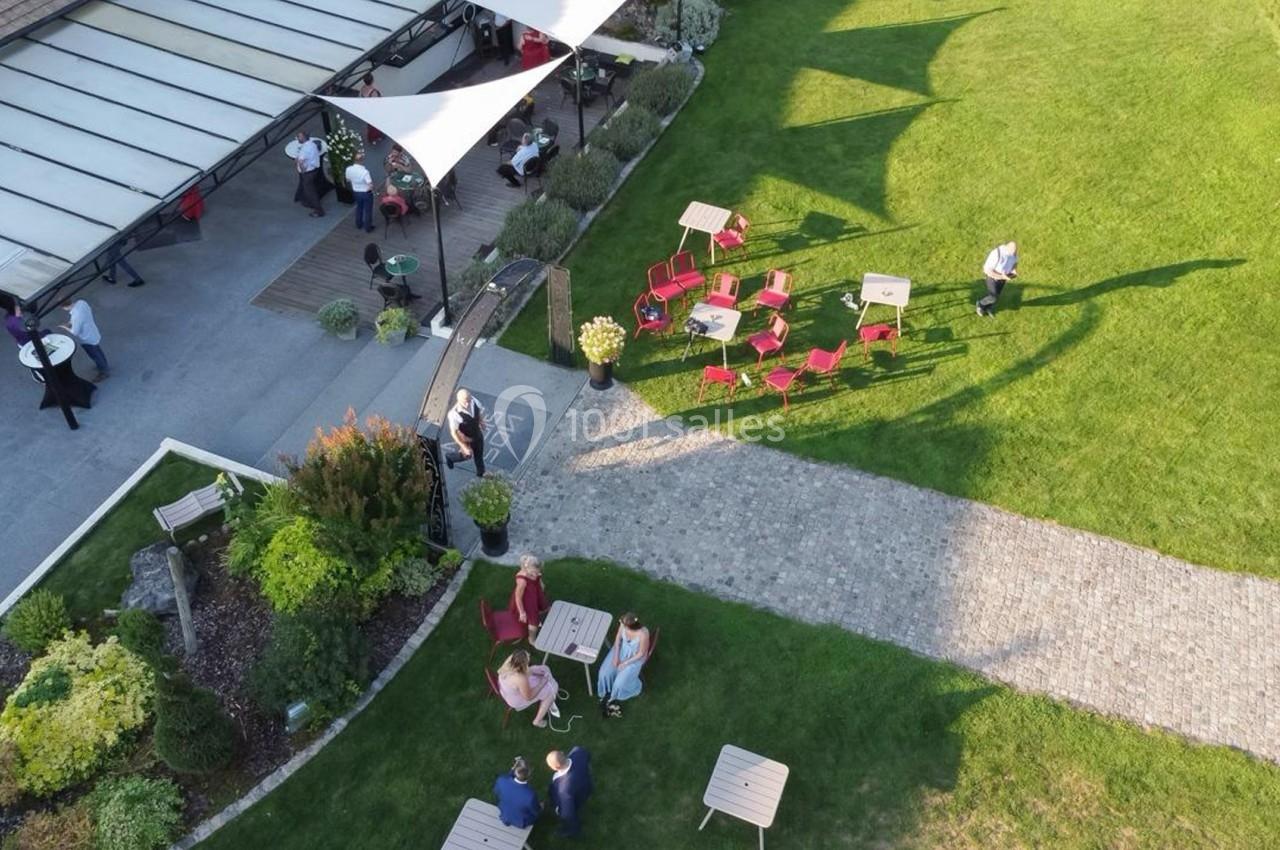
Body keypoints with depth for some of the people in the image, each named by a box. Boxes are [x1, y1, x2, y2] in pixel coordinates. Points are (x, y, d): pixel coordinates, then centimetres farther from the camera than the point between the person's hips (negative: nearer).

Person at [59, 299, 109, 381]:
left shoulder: (76, 316, -40)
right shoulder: (81, 302, -17)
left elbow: (75, 333, -27)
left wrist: (65, 328, -6)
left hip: (88, 341, -8)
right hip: (95, 335, 8)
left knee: (96, 356, 19)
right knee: (98, 352, 32)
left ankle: (104, 372, 42)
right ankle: (105, 367, 55)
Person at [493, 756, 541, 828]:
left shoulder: (501, 781, -35)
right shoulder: (530, 795, -42)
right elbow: (536, 812, -19)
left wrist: (512, 770, -7)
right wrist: (540, 808, 6)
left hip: (504, 817, 3)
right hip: (521, 823, -3)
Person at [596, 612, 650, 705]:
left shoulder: (643, 634, -39)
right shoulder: (623, 624, -26)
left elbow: (641, 654, -22)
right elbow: (618, 638, -5)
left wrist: (625, 663, -16)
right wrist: (616, 656, -10)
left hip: (635, 657, -4)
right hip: (622, 649, 4)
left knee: (620, 682, -11)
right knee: (605, 673, -6)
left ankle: (617, 696, 24)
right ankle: (608, 692, 23)